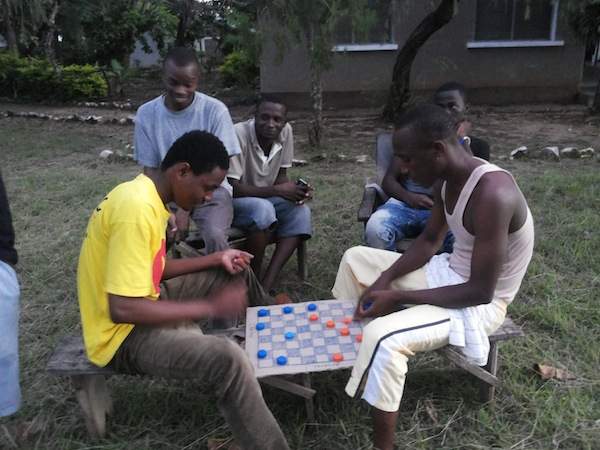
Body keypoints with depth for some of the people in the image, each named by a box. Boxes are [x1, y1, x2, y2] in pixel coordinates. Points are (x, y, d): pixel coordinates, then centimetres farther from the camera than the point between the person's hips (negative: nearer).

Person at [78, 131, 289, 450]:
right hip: (124, 335, -10)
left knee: (236, 273, 15)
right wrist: (210, 307, -26)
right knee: (227, 358, -32)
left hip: (143, 302, 10)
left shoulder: (145, 194, 3)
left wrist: (216, 259, 4)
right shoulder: (138, 208, -28)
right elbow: (122, 309, -31)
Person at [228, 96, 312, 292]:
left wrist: (294, 189, -20)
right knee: (263, 209, -35)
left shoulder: (285, 131, -8)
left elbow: (280, 175, 3)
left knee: (301, 212, -18)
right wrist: (277, 191, -30)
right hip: (232, 202, -6)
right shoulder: (239, 134, -25)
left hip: (265, 199, 6)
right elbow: (232, 188, -26)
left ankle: (266, 285, -23)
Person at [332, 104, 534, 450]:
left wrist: (399, 298, -24)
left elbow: (481, 291, -29)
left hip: (479, 304, -9)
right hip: (448, 273, 9)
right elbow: (429, 241, 8)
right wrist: (385, 278, -7)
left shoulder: (492, 194, -32)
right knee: (356, 258, 12)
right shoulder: (447, 179, -4)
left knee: (382, 336, -31)